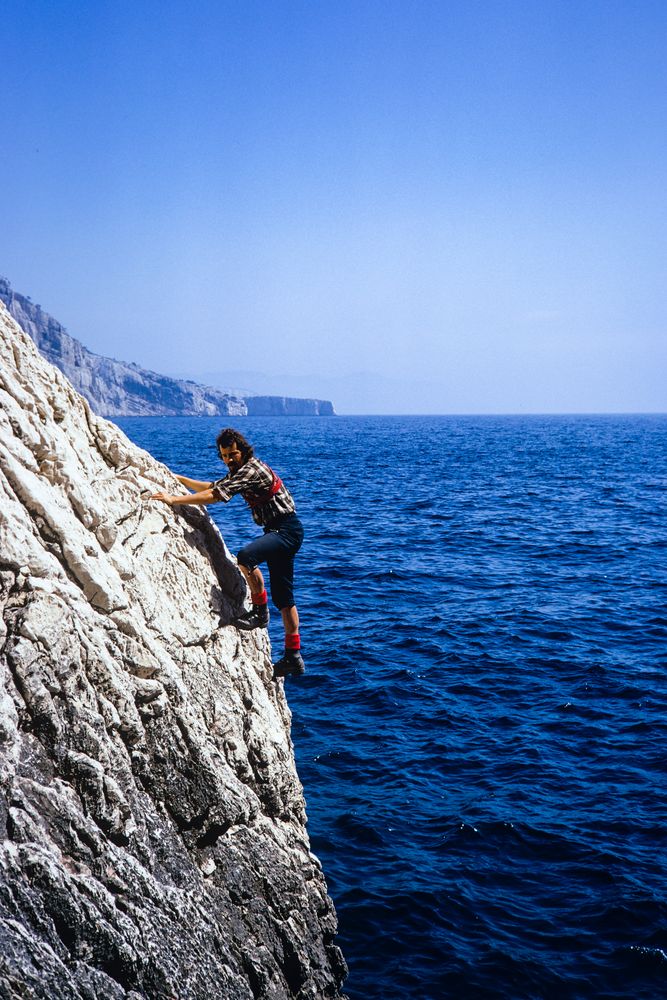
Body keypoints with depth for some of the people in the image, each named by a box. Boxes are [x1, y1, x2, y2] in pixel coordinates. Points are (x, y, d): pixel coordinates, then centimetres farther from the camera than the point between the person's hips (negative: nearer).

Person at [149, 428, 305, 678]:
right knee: (282, 598, 9)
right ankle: (293, 658, 13)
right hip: (276, 531, 10)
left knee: (246, 556, -35)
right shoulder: (238, 471, 13)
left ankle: (260, 611, -16)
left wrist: (175, 500, -24)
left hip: (287, 530, -10)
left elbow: (216, 496, -26)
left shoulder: (252, 470, -18)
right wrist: (177, 478, 20)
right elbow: (212, 487, 27)